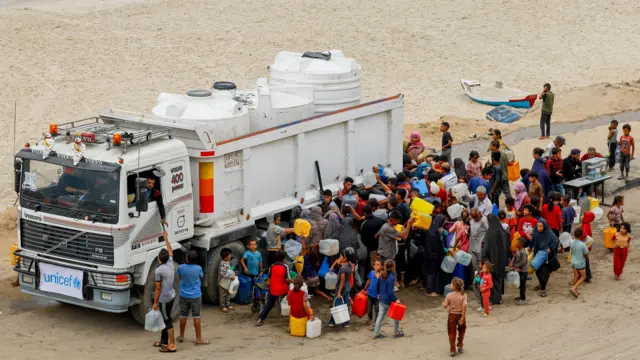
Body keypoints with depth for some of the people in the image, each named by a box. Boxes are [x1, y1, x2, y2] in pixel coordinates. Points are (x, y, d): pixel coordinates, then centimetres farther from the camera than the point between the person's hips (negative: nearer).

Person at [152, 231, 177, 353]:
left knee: (167, 321, -5)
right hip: (172, 296, 8)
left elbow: (158, 288, -15)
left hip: (164, 298, -8)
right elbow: (170, 251, 22)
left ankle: (172, 345, -5)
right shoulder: (171, 264, 1)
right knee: (165, 319, 19)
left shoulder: (159, 270, -18)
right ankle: (163, 341, 29)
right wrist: (166, 238, 33)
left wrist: (155, 303, -8)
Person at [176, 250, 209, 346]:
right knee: (196, 317, 4)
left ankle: (181, 336, 27)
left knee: (183, 316, 15)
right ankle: (198, 339, 8)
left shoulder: (181, 268, -13)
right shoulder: (198, 268, -15)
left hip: (184, 296, 2)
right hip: (195, 296, -2)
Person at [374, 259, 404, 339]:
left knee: (380, 315, 12)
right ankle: (396, 332, 22)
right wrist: (396, 299, -17)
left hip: (381, 299, 7)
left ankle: (376, 333, 13)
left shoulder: (382, 275, 1)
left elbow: (377, 286, 12)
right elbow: (390, 291, -24)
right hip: (388, 300, -7)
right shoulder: (391, 277, -22)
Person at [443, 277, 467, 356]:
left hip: (452, 315, -1)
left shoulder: (449, 295, -15)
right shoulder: (463, 295, -14)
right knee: (461, 331, 26)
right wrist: (463, 317, -20)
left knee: (452, 333, 10)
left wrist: (443, 303, 12)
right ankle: (459, 346, 29)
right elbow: (464, 305, -24)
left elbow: (445, 306, -11)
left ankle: (452, 350, 10)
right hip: (460, 315, 1)